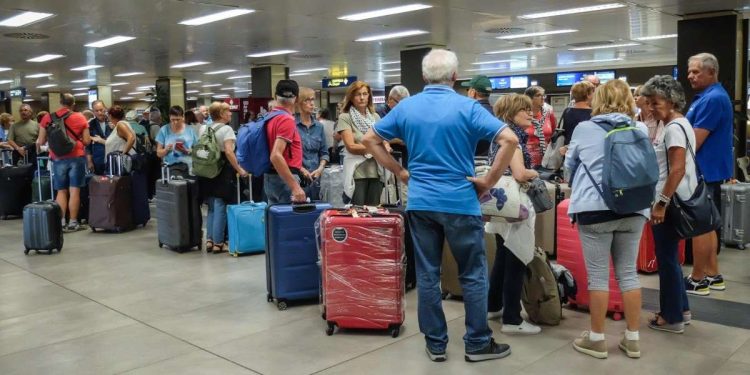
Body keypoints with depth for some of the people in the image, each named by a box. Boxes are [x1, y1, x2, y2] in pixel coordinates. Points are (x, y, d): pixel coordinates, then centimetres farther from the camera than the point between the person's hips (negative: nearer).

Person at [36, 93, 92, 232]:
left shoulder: (47, 118, 3)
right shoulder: (80, 118, 0)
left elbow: (41, 141, 5)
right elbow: (87, 141, -1)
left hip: (58, 158, 2)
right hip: (77, 157, -1)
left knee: (61, 191, 10)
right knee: (74, 191, 0)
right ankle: (72, 222, 1)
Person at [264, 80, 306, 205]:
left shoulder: (269, 118, 10)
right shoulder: (287, 120, -16)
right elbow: (276, 156, -27)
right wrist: (295, 186, -29)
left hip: (270, 177, 9)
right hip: (284, 179, -9)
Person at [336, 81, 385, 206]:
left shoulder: (375, 117, 13)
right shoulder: (345, 118, -2)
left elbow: (384, 141, 9)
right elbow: (351, 146, -10)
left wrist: (386, 147, -14)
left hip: (376, 170, 4)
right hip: (357, 172, -4)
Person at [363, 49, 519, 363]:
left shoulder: (406, 107, 4)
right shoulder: (467, 107, -7)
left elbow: (369, 140, 10)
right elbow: (509, 140, -16)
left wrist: (400, 172, 10)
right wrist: (489, 181, -7)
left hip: (420, 202, 4)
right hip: (460, 202, -3)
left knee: (427, 274, 9)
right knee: (473, 275, 9)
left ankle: (435, 344, 17)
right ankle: (477, 343, 17)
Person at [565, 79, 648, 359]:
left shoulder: (583, 129, 1)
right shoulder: (640, 130, 6)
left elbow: (569, 165, 16)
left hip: (595, 208, -3)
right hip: (633, 208, 3)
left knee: (598, 275, 4)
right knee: (628, 273, 11)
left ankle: (597, 339, 13)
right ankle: (632, 339, 20)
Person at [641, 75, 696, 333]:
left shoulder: (674, 127, -17)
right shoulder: (676, 125, 14)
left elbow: (678, 170, -24)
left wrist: (662, 202, -22)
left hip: (670, 202, -10)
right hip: (673, 201, 10)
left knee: (666, 259, 0)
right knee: (669, 257, 18)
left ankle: (672, 317, 11)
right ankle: (681, 309, 29)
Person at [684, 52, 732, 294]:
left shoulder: (712, 99, -19)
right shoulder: (710, 96, 15)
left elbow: (695, 141, -22)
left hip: (703, 170, -10)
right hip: (709, 169, 10)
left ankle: (697, 280, 4)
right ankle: (712, 275, 21)